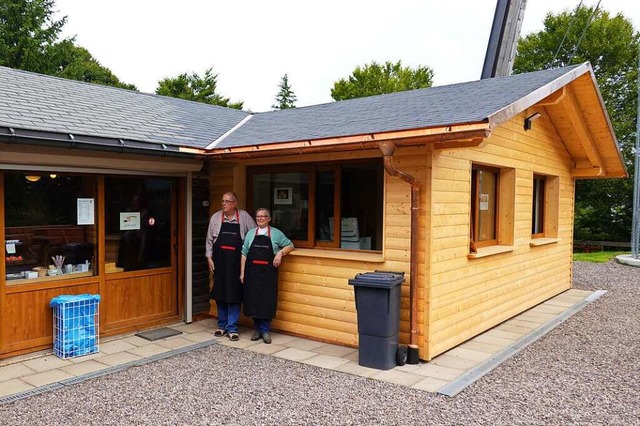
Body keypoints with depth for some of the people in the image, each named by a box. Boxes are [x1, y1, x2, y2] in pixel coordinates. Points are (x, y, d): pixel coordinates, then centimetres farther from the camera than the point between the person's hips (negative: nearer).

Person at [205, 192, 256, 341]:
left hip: (236, 262, -2)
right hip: (219, 261, 2)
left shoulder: (244, 217, -1)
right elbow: (209, 240, 10)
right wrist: (209, 258, 4)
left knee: (234, 295, -2)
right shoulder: (215, 217, 4)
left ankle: (232, 328, 6)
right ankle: (222, 325, 22)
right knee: (219, 294, 9)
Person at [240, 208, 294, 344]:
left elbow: (290, 245, 10)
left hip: (268, 273, -2)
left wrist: (280, 253, -9)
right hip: (252, 272, 2)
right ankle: (257, 329, 19)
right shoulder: (251, 233, 10)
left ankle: (265, 330, 10)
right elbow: (244, 253, 8)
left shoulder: (276, 233, 5)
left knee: (267, 301, -2)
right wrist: (242, 272, 2)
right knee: (253, 300, 4)